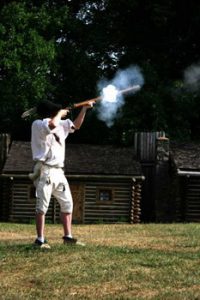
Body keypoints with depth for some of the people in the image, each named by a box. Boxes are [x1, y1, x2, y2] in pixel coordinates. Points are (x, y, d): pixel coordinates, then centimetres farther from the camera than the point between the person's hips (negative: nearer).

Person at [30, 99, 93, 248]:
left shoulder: (61, 125, 14)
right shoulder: (38, 124, -9)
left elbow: (76, 125, 24)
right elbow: (52, 124, -28)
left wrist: (84, 109, 14)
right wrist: (61, 113, -10)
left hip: (58, 171, 8)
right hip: (45, 171, -8)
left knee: (67, 203, 11)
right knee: (42, 206, -7)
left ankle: (68, 237, 18)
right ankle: (40, 240, -5)